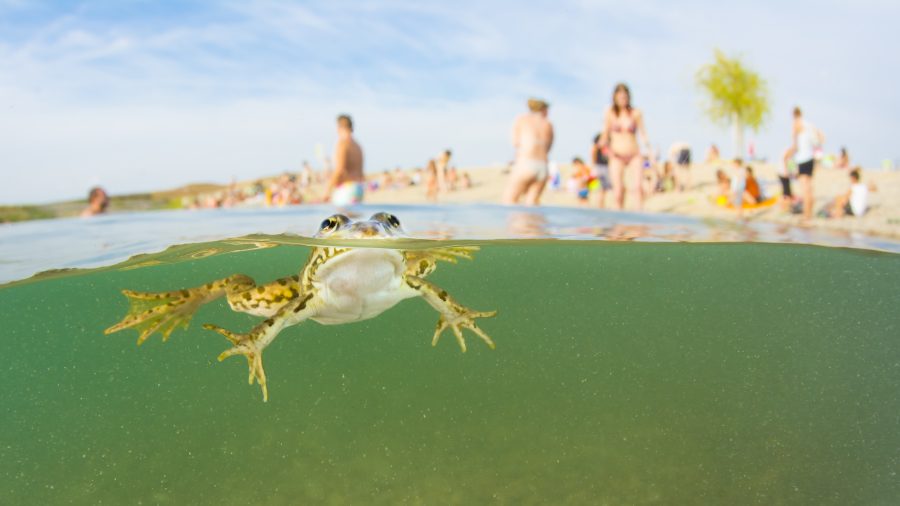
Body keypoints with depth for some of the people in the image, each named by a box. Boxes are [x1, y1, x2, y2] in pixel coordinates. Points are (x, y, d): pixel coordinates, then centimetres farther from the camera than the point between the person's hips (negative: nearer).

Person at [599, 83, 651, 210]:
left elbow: (643, 132, 2)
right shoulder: (610, 113, 3)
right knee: (618, 191, -9)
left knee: (638, 185, -20)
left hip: (634, 155, 0)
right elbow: (605, 134, 7)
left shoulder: (636, 113, 3)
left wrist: (646, 143, -19)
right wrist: (604, 142, -14)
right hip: (617, 156, 0)